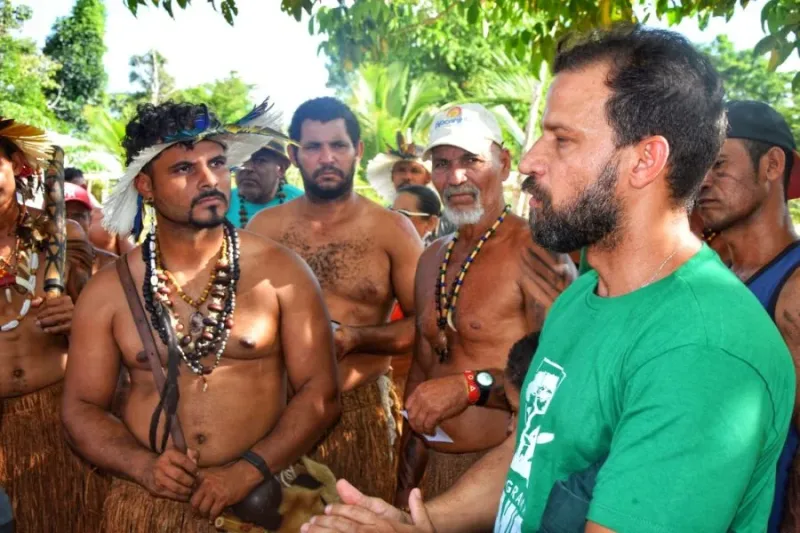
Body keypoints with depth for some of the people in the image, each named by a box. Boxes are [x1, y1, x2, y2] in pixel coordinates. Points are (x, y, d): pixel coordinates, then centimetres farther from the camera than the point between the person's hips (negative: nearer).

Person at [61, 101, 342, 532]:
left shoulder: (280, 271, -7)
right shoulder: (109, 290, -1)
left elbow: (320, 392, -7)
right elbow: (81, 407, 3)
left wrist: (248, 469, -17)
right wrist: (142, 464, -13)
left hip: (262, 495, -1)